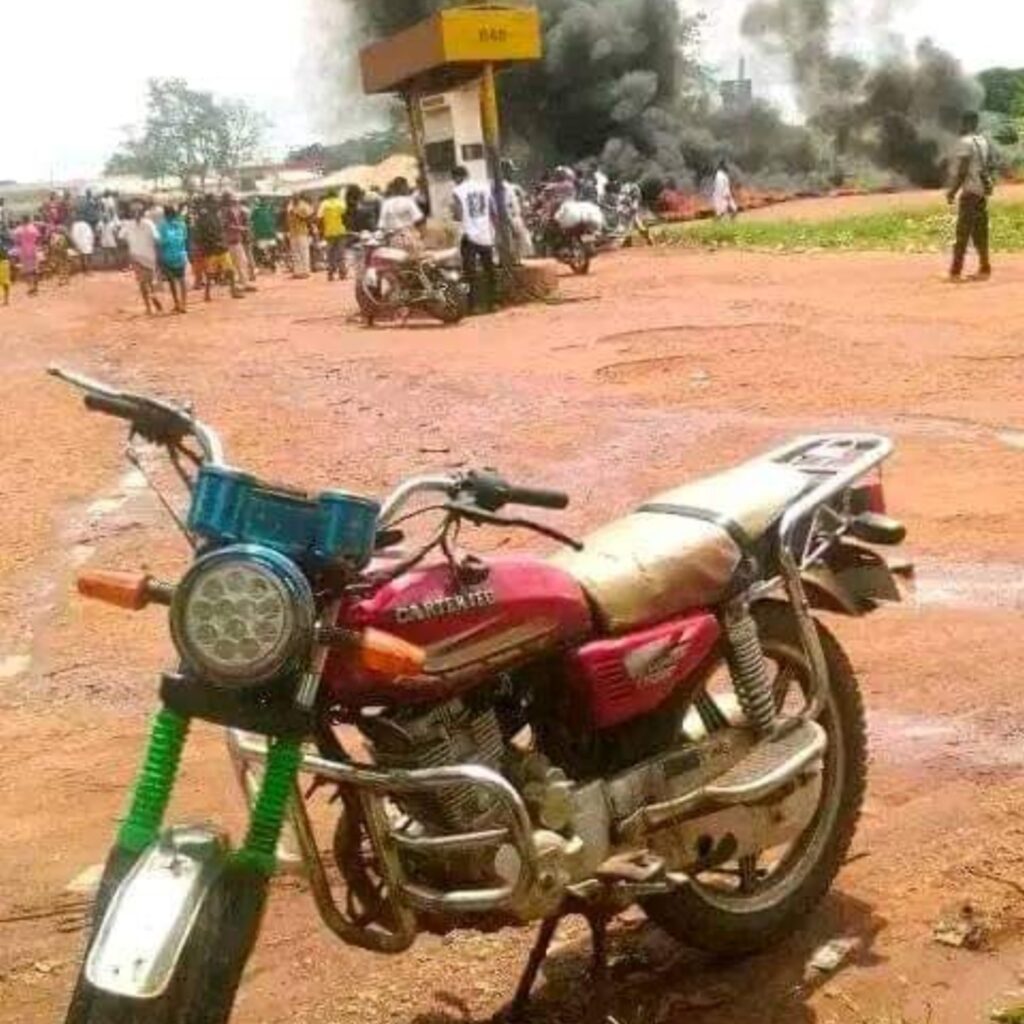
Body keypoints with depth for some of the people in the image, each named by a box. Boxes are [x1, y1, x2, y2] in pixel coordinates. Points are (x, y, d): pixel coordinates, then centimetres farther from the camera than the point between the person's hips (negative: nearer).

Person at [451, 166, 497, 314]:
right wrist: (494, 231, 16)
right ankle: (490, 303, 19)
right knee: (489, 270, 14)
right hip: (486, 234, 5)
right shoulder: (485, 186, 8)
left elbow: (458, 216, -11)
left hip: (470, 235, -4)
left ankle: (477, 304, -6)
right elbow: (493, 212, 7)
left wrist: (453, 214, 11)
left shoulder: (457, 191, -5)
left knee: (471, 271, -1)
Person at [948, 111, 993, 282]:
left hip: (970, 191, -8)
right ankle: (985, 268, 12)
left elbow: (962, 171, -18)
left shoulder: (965, 142, -12)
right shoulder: (984, 142, 14)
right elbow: (989, 167, 15)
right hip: (983, 191, 8)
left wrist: (952, 191, -13)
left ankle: (956, 271, -10)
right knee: (980, 231, 11)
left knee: (963, 231, -8)